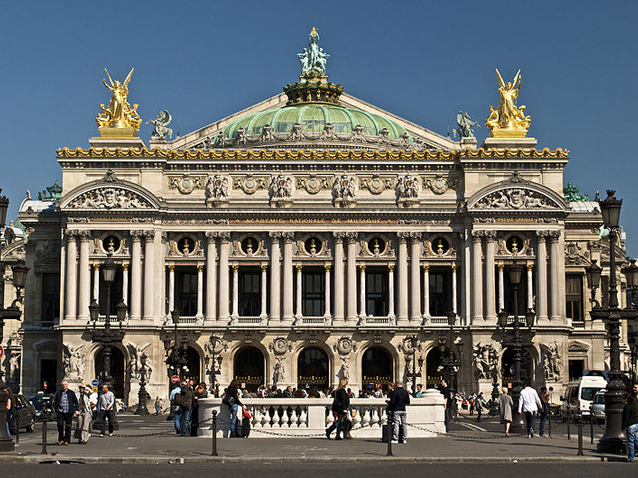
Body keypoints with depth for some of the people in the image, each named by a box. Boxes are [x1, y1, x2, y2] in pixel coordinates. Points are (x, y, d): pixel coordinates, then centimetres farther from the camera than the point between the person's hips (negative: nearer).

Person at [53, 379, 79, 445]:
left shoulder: (71, 393, 7)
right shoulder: (58, 393, 10)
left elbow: (76, 402, 11)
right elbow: (55, 402, 17)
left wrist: (76, 410, 1)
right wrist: (56, 409, 3)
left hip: (69, 413, -1)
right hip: (60, 412, 1)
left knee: (68, 426, 2)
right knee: (60, 425, -8)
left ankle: (67, 440, 10)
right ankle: (60, 439, 4)